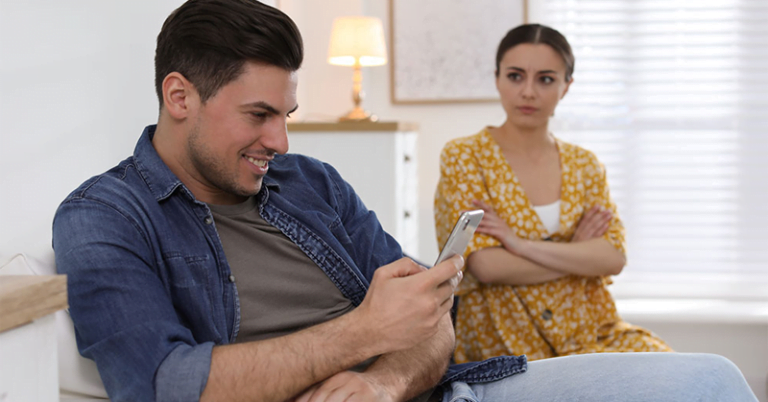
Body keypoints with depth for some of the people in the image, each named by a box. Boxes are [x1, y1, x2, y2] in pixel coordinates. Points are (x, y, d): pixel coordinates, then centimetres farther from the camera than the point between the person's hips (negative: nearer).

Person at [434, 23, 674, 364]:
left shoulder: (585, 165, 12)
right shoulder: (463, 157, -2)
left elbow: (614, 258, -3)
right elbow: (487, 265, -13)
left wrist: (520, 244, -15)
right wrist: (578, 253, -4)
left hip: (589, 331, 5)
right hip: (506, 342, -4)